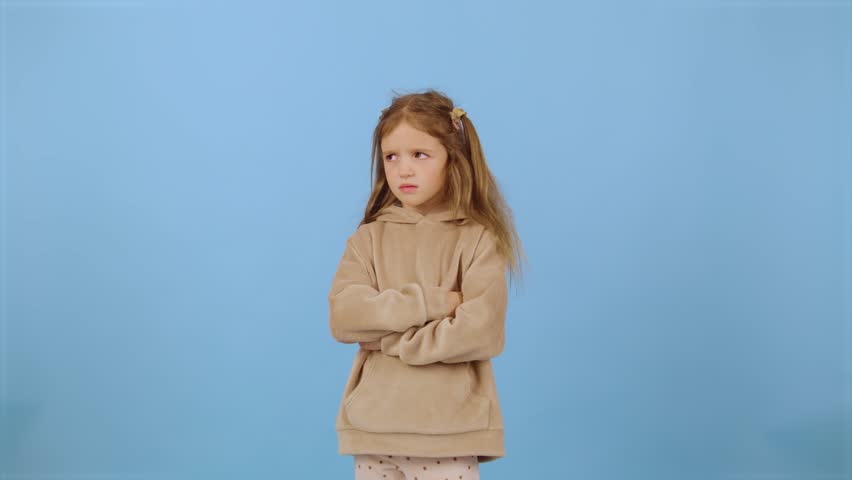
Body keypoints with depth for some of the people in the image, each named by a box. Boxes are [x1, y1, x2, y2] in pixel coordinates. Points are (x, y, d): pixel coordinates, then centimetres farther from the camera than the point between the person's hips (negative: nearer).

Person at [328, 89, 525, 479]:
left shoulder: (478, 240, -3)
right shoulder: (368, 238, 6)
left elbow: (482, 330, -14)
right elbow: (343, 317, -7)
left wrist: (389, 337, -10)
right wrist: (428, 302, -15)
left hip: (449, 430, -3)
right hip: (373, 426, 3)